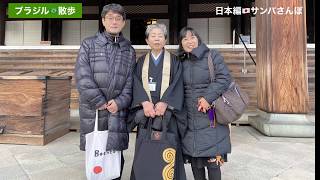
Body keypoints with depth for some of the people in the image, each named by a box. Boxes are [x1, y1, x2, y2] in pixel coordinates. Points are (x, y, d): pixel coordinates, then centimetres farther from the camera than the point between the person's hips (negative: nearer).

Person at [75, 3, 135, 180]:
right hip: (92, 109, 0)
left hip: (117, 110, 1)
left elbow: (131, 81, 4)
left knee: (115, 154, 2)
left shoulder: (129, 50, 11)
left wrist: (119, 102, -11)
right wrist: (100, 102, -11)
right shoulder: (88, 44, 5)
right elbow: (82, 77, -6)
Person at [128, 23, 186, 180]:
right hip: (146, 110, 2)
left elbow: (177, 84, -4)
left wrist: (164, 103, -19)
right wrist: (145, 102, -17)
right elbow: (136, 84, 1)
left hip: (167, 111, -1)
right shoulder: (141, 61, 14)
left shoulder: (174, 61, 8)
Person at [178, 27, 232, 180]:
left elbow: (224, 78, -9)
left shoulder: (212, 55, 1)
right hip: (190, 120, 4)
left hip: (210, 119, -3)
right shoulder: (181, 62, 12)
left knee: (212, 160, -1)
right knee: (194, 160, 10)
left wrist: (208, 97, -19)